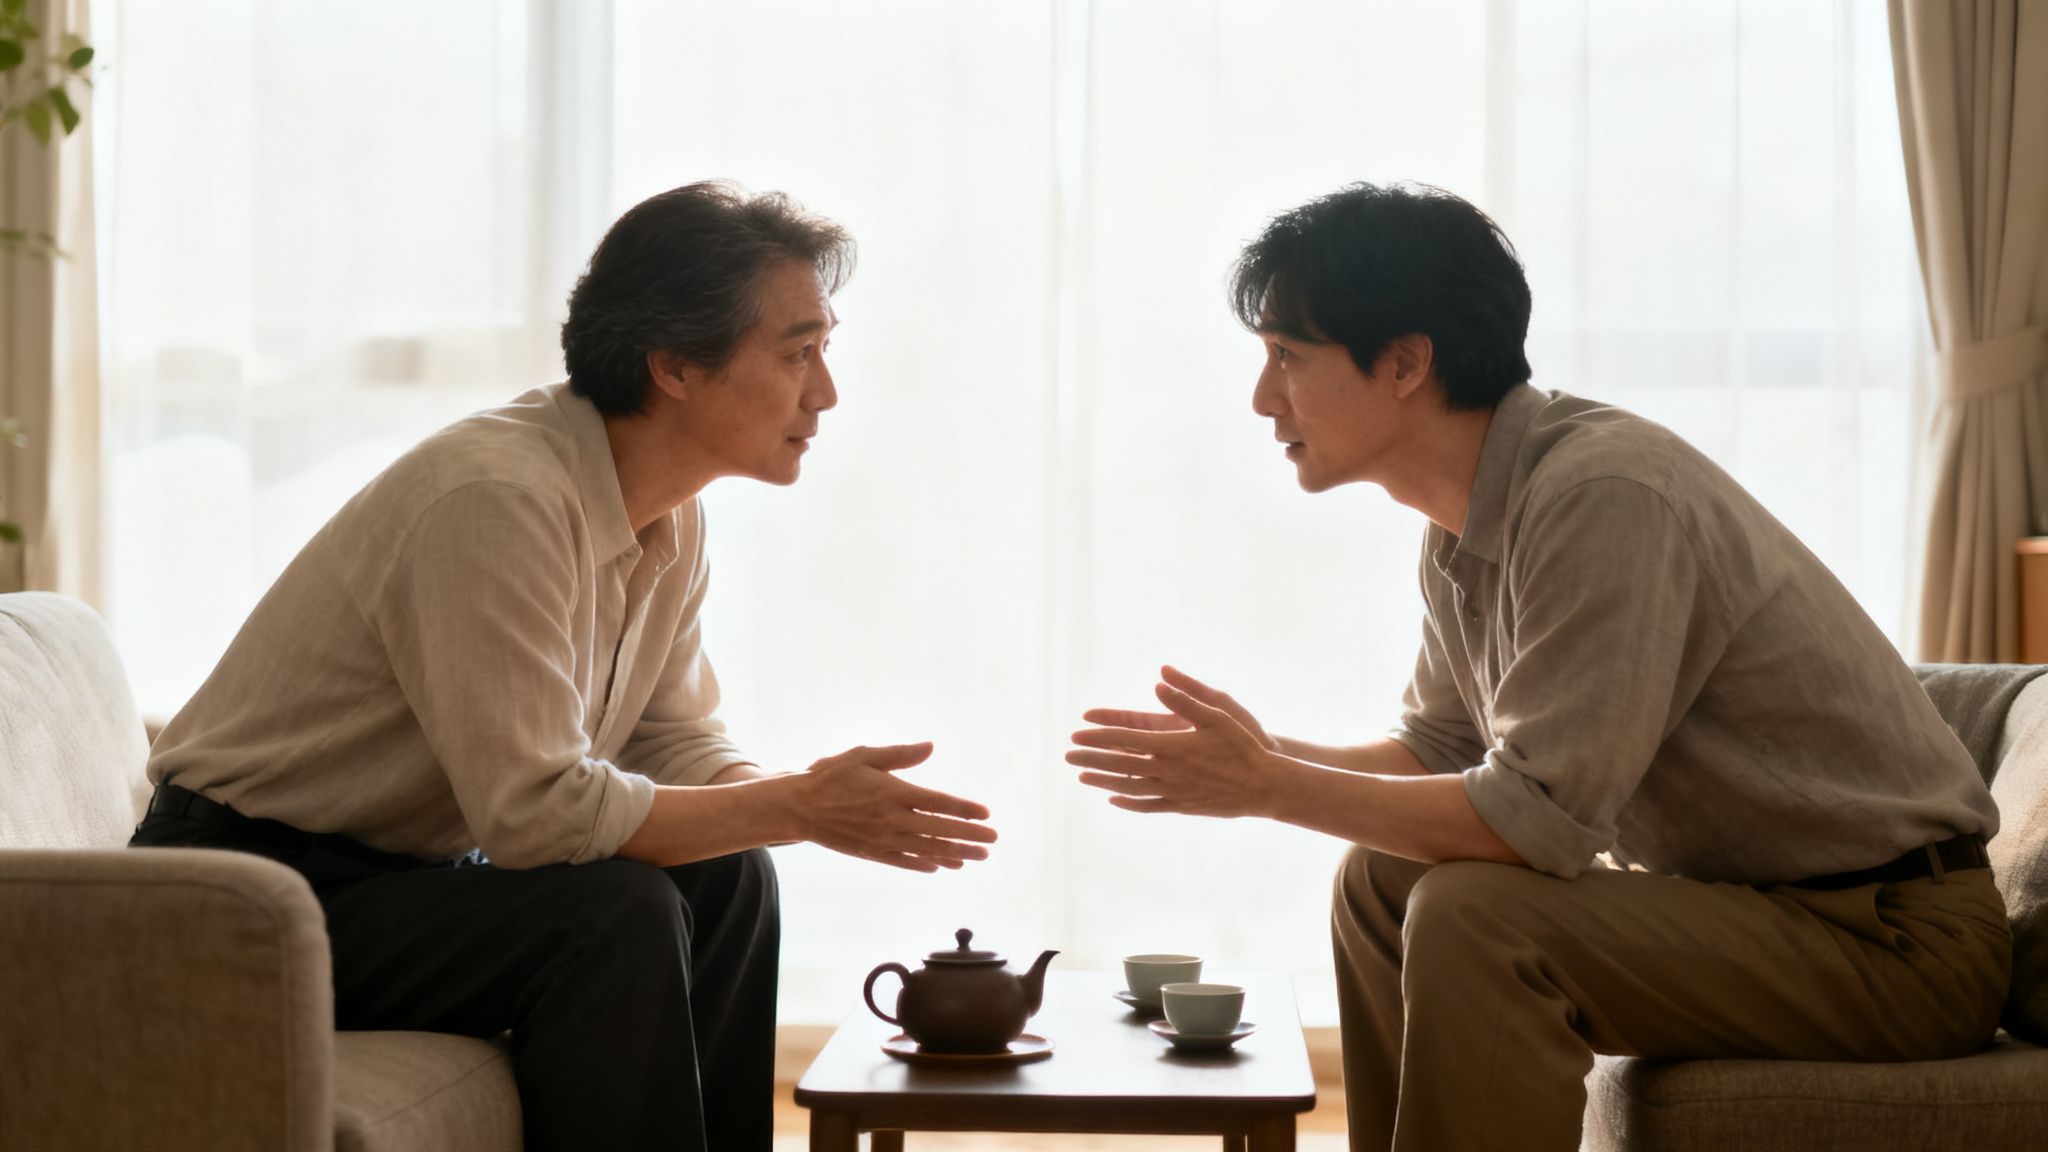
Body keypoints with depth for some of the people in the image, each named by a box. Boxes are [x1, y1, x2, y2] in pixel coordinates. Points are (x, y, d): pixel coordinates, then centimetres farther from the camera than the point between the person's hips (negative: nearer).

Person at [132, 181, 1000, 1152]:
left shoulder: (670, 517, 2)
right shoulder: (498, 498, -27)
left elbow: (678, 746, 7)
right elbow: (535, 808, -29)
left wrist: (819, 800, -13)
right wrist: (799, 807, -24)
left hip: (406, 868, 9)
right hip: (252, 891, -9)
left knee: (726, 878, -3)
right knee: (614, 914, -25)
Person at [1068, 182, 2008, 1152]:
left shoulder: (1605, 494, -24)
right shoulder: (1464, 520, 4)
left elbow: (1539, 818, -26)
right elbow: (1440, 747, 15)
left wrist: (1270, 789, -18)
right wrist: (1261, 755, -2)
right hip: (1741, 893, 9)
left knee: (1473, 919, -25)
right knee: (1385, 880, 9)